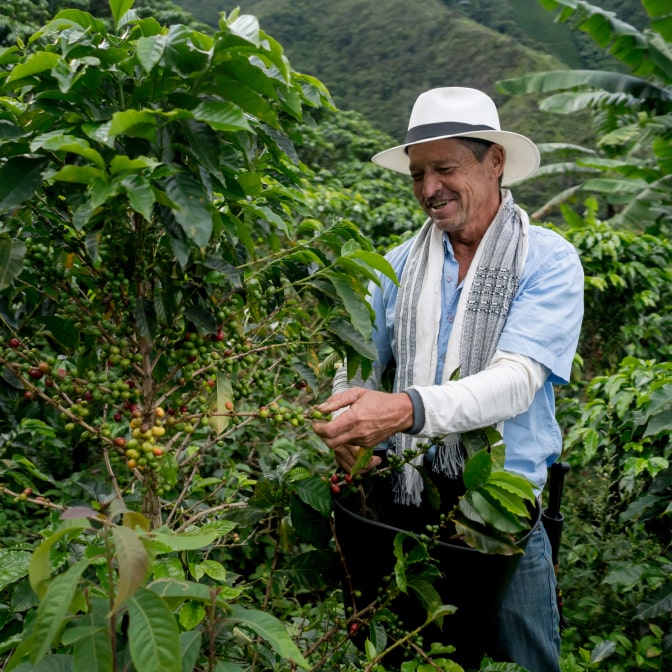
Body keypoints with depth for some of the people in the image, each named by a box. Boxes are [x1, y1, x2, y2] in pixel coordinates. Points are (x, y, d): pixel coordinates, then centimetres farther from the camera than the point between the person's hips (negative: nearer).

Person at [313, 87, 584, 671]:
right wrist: (348, 430, -14)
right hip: (406, 506, 4)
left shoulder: (549, 261, -9)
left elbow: (515, 382, -22)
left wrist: (407, 409, -37)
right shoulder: (401, 263, 5)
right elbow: (362, 363, 8)